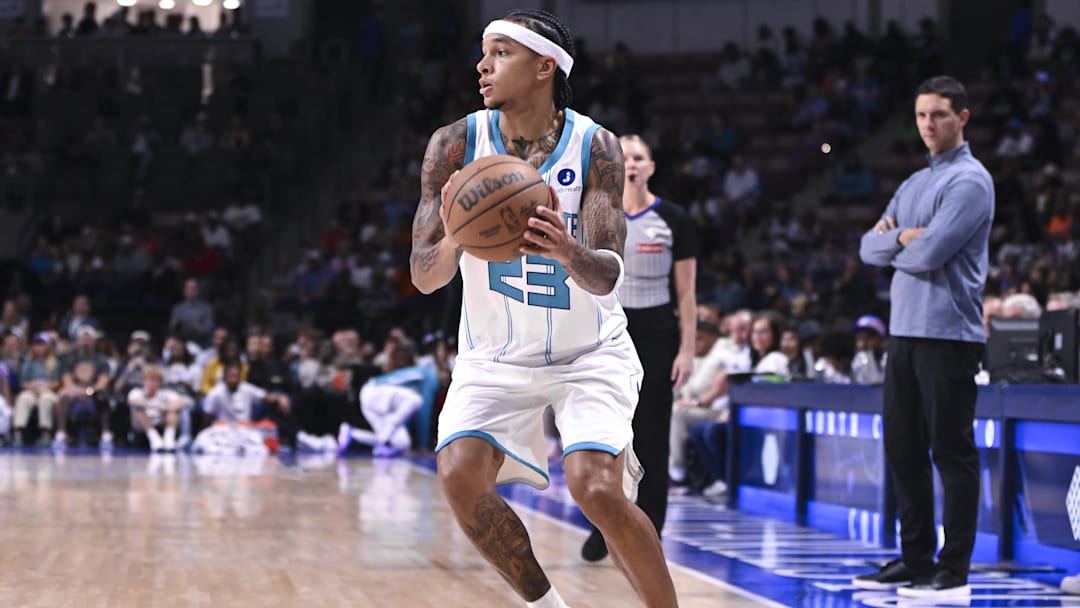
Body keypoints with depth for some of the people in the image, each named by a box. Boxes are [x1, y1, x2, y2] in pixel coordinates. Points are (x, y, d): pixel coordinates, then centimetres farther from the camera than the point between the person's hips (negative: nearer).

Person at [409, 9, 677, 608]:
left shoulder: (595, 146, -15)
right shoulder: (456, 144, -11)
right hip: (495, 353, 2)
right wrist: (454, 241, -37)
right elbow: (423, 276, -14)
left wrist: (568, 253, -46)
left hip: (589, 351, -2)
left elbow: (607, 276, -23)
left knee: (598, 492, -21)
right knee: (460, 477, -17)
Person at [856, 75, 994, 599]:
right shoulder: (913, 184, 19)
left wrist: (894, 246, 2)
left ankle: (953, 571, -2)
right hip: (904, 332, 9)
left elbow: (929, 253, -17)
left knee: (952, 452, -5)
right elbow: (870, 247, 13)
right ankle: (916, 560, 19)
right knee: (903, 450, 11)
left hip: (948, 334, -9)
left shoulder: (970, 180, -8)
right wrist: (901, 237, -6)